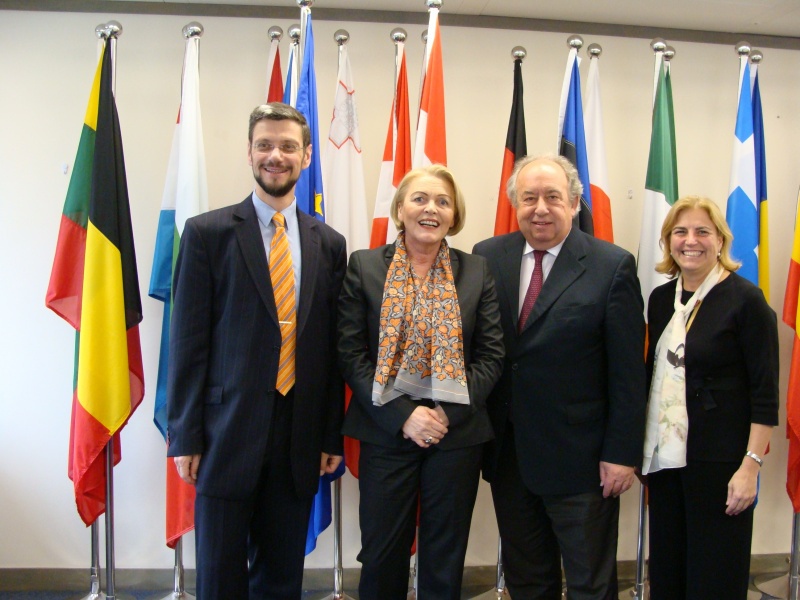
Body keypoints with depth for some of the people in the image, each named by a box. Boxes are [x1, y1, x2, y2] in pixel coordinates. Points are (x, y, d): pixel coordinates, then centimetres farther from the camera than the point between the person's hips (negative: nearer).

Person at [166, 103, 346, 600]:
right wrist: (185, 436, -6)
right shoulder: (207, 233, -1)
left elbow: (332, 347, 9)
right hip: (228, 435, -2)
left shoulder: (329, 244, 8)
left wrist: (332, 436, 7)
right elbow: (189, 341, -3)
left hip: (299, 441, 3)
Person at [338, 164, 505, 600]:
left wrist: (448, 413, -11)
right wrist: (403, 416, -13)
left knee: (445, 561, 13)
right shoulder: (364, 267, 0)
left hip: (457, 435, 1)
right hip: (386, 433, -1)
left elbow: (492, 354, 2)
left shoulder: (477, 272, 4)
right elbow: (352, 354, -4)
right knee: (382, 556, 10)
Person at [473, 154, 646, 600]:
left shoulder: (613, 266, -8)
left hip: (580, 458, -3)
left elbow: (628, 373, -8)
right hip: (507, 454, 4)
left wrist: (622, 453, -10)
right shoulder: (487, 258, 1)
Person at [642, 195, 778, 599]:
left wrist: (751, 465, -15)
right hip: (666, 456, 5)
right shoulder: (661, 299, 8)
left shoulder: (745, 299, -9)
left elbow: (765, 392, -10)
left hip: (720, 459, -5)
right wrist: (641, 449, 13)